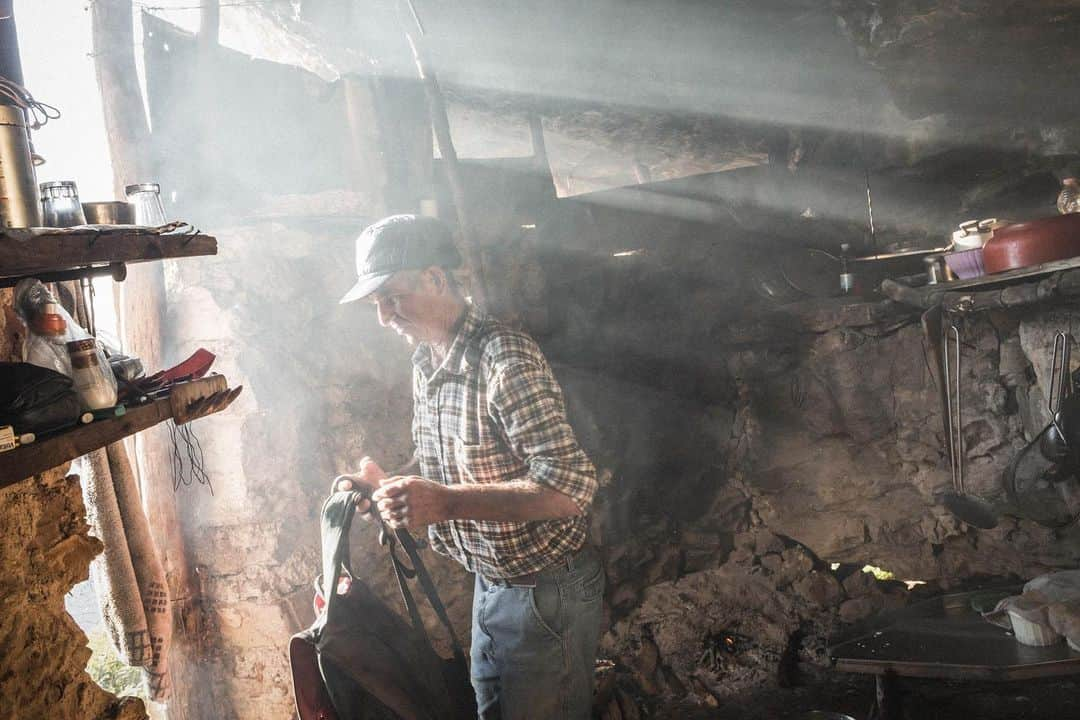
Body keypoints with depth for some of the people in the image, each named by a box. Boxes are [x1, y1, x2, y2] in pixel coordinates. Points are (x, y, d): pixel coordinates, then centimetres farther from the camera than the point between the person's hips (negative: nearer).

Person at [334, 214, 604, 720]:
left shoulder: (505, 358, -24)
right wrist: (386, 486, -4)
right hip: (489, 583, 9)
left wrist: (445, 502, -35)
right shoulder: (425, 365, 6)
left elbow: (571, 486, -30)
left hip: (547, 593, -9)